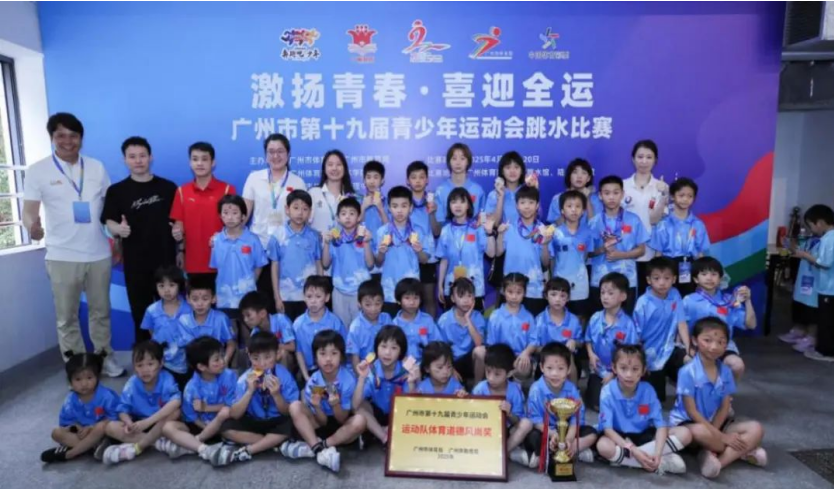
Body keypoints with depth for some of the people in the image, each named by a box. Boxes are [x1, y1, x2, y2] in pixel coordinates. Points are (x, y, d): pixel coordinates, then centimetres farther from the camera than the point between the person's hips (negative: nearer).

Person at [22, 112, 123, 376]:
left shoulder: (96, 167, 5)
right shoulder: (37, 171, -3)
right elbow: (29, 211, -6)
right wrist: (32, 226, -29)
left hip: (99, 254, 2)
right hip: (62, 256, -2)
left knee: (101, 312, 14)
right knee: (67, 317, 7)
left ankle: (105, 358, 29)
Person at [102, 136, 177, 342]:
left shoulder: (168, 187, 4)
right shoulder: (116, 191, 2)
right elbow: (109, 222, -1)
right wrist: (118, 229, -23)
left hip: (166, 259, 0)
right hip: (135, 262, 0)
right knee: (140, 312, 8)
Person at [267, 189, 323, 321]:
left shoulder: (314, 236, -2)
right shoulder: (278, 236, -5)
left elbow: (319, 265, 3)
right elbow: (275, 267, -1)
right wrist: (277, 297, -1)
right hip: (286, 296, 0)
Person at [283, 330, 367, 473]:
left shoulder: (348, 380, -20)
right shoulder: (313, 383, -14)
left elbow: (342, 420, -14)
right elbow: (322, 421, -11)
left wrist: (335, 405, -35)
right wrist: (317, 406, -32)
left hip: (341, 427, -2)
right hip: (322, 424, 2)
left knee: (360, 420, -33)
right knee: (295, 407, -20)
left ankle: (311, 447, -26)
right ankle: (321, 450, -32)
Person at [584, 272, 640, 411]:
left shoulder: (628, 324, -18)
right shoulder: (595, 318, -5)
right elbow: (588, 340, 10)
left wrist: (614, 373, -14)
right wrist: (591, 354, -10)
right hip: (598, 371, 3)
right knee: (597, 405, -1)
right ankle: (591, 390, 32)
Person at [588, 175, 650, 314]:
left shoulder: (633, 220, 0)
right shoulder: (594, 222, 0)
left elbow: (641, 250, 2)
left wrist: (621, 255, -13)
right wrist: (602, 249, -17)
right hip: (600, 281, 0)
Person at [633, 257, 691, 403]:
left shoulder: (675, 295, -6)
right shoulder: (643, 303, -17)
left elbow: (682, 323, -7)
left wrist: (688, 348, -17)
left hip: (669, 349, 3)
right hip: (650, 354, -3)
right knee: (657, 398, 8)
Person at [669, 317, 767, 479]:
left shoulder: (726, 372, 0)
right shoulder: (688, 372, -19)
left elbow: (725, 408, -1)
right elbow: (692, 411, -18)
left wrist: (713, 431, -19)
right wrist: (721, 436, -21)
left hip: (715, 423, 7)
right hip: (688, 422, -6)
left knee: (756, 429, -12)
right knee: (701, 432, -40)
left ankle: (717, 459, -26)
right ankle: (741, 452, -12)